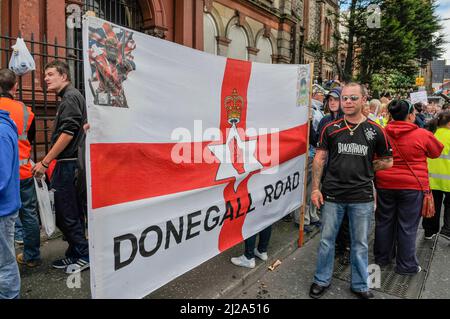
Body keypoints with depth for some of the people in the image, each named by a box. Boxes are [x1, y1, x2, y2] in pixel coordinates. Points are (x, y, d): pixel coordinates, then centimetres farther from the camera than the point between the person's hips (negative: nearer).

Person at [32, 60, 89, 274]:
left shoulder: (71, 97, -10)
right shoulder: (69, 97, 20)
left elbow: (68, 133, -19)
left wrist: (45, 162, -16)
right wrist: (50, 162, 20)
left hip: (68, 165, -10)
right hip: (69, 164, 10)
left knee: (65, 214, -3)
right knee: (72, 213, 14)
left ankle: (84, 255, 8)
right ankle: (74, 255, 24)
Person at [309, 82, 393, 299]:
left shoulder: (375, 131, 0)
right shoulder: (330, 129, -1)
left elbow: (387, 161, 10)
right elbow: (319, 159, 1)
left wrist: (363, 169, 1)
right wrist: (315, 188, -4)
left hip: (362, 197, 0)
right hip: (332, 194, 0)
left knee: (360, 243, 13)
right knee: (326, 240, 10)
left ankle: (360, 285, 32)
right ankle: (322, 281, 29)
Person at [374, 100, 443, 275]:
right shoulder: (422, 135, -10)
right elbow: (436, 152, 9)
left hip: (385, 184, 3)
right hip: (411, 186, -3)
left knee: (384, 222, 15)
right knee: (407, 227, 7)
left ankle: (382, 257, 30)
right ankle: (406, 265, 19)